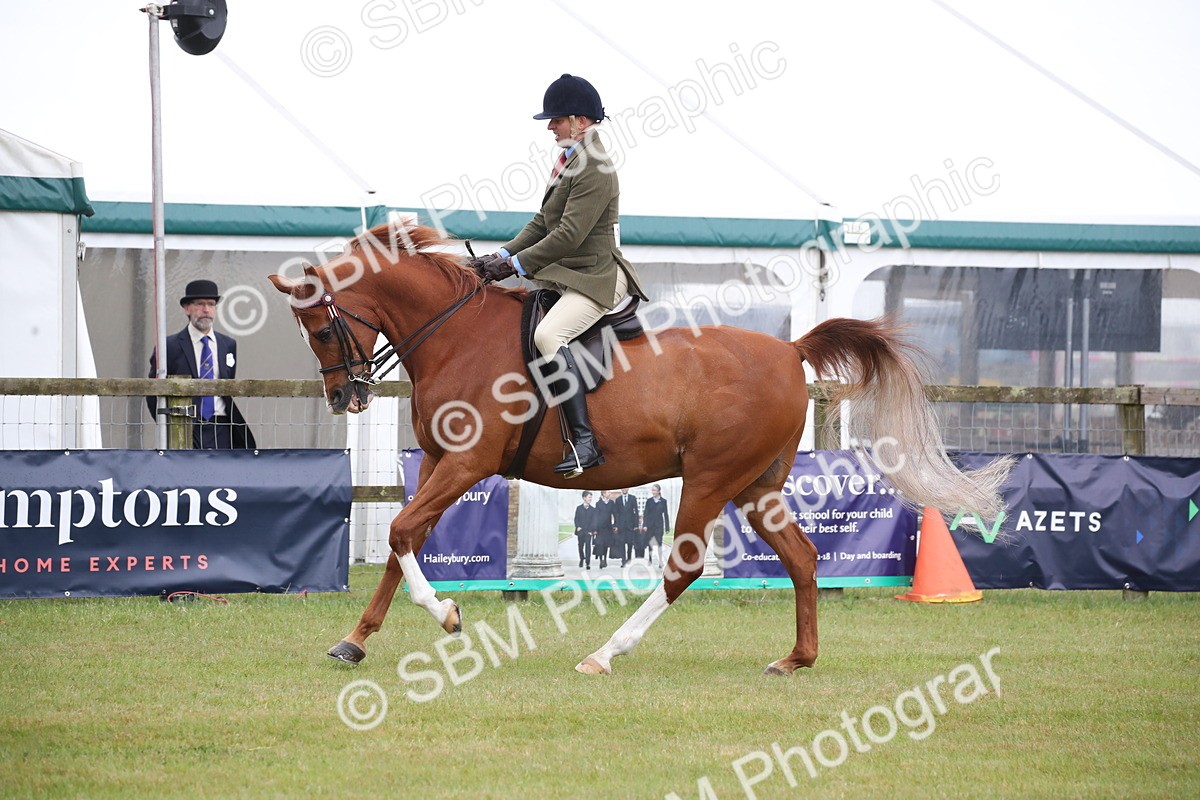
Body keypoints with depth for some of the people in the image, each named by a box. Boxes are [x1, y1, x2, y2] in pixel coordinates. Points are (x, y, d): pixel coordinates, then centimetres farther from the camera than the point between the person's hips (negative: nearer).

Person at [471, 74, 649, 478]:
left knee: (548, 335, -33)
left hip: (596, 278, -11)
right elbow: (543, 223, 18)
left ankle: (584, 443, -36)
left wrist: (515, 265, -19)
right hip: (565, 276, 11)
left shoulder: (594, 169, -17)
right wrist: (504, 255, 4)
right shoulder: (569, 161, 15)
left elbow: (568, 236, -22)